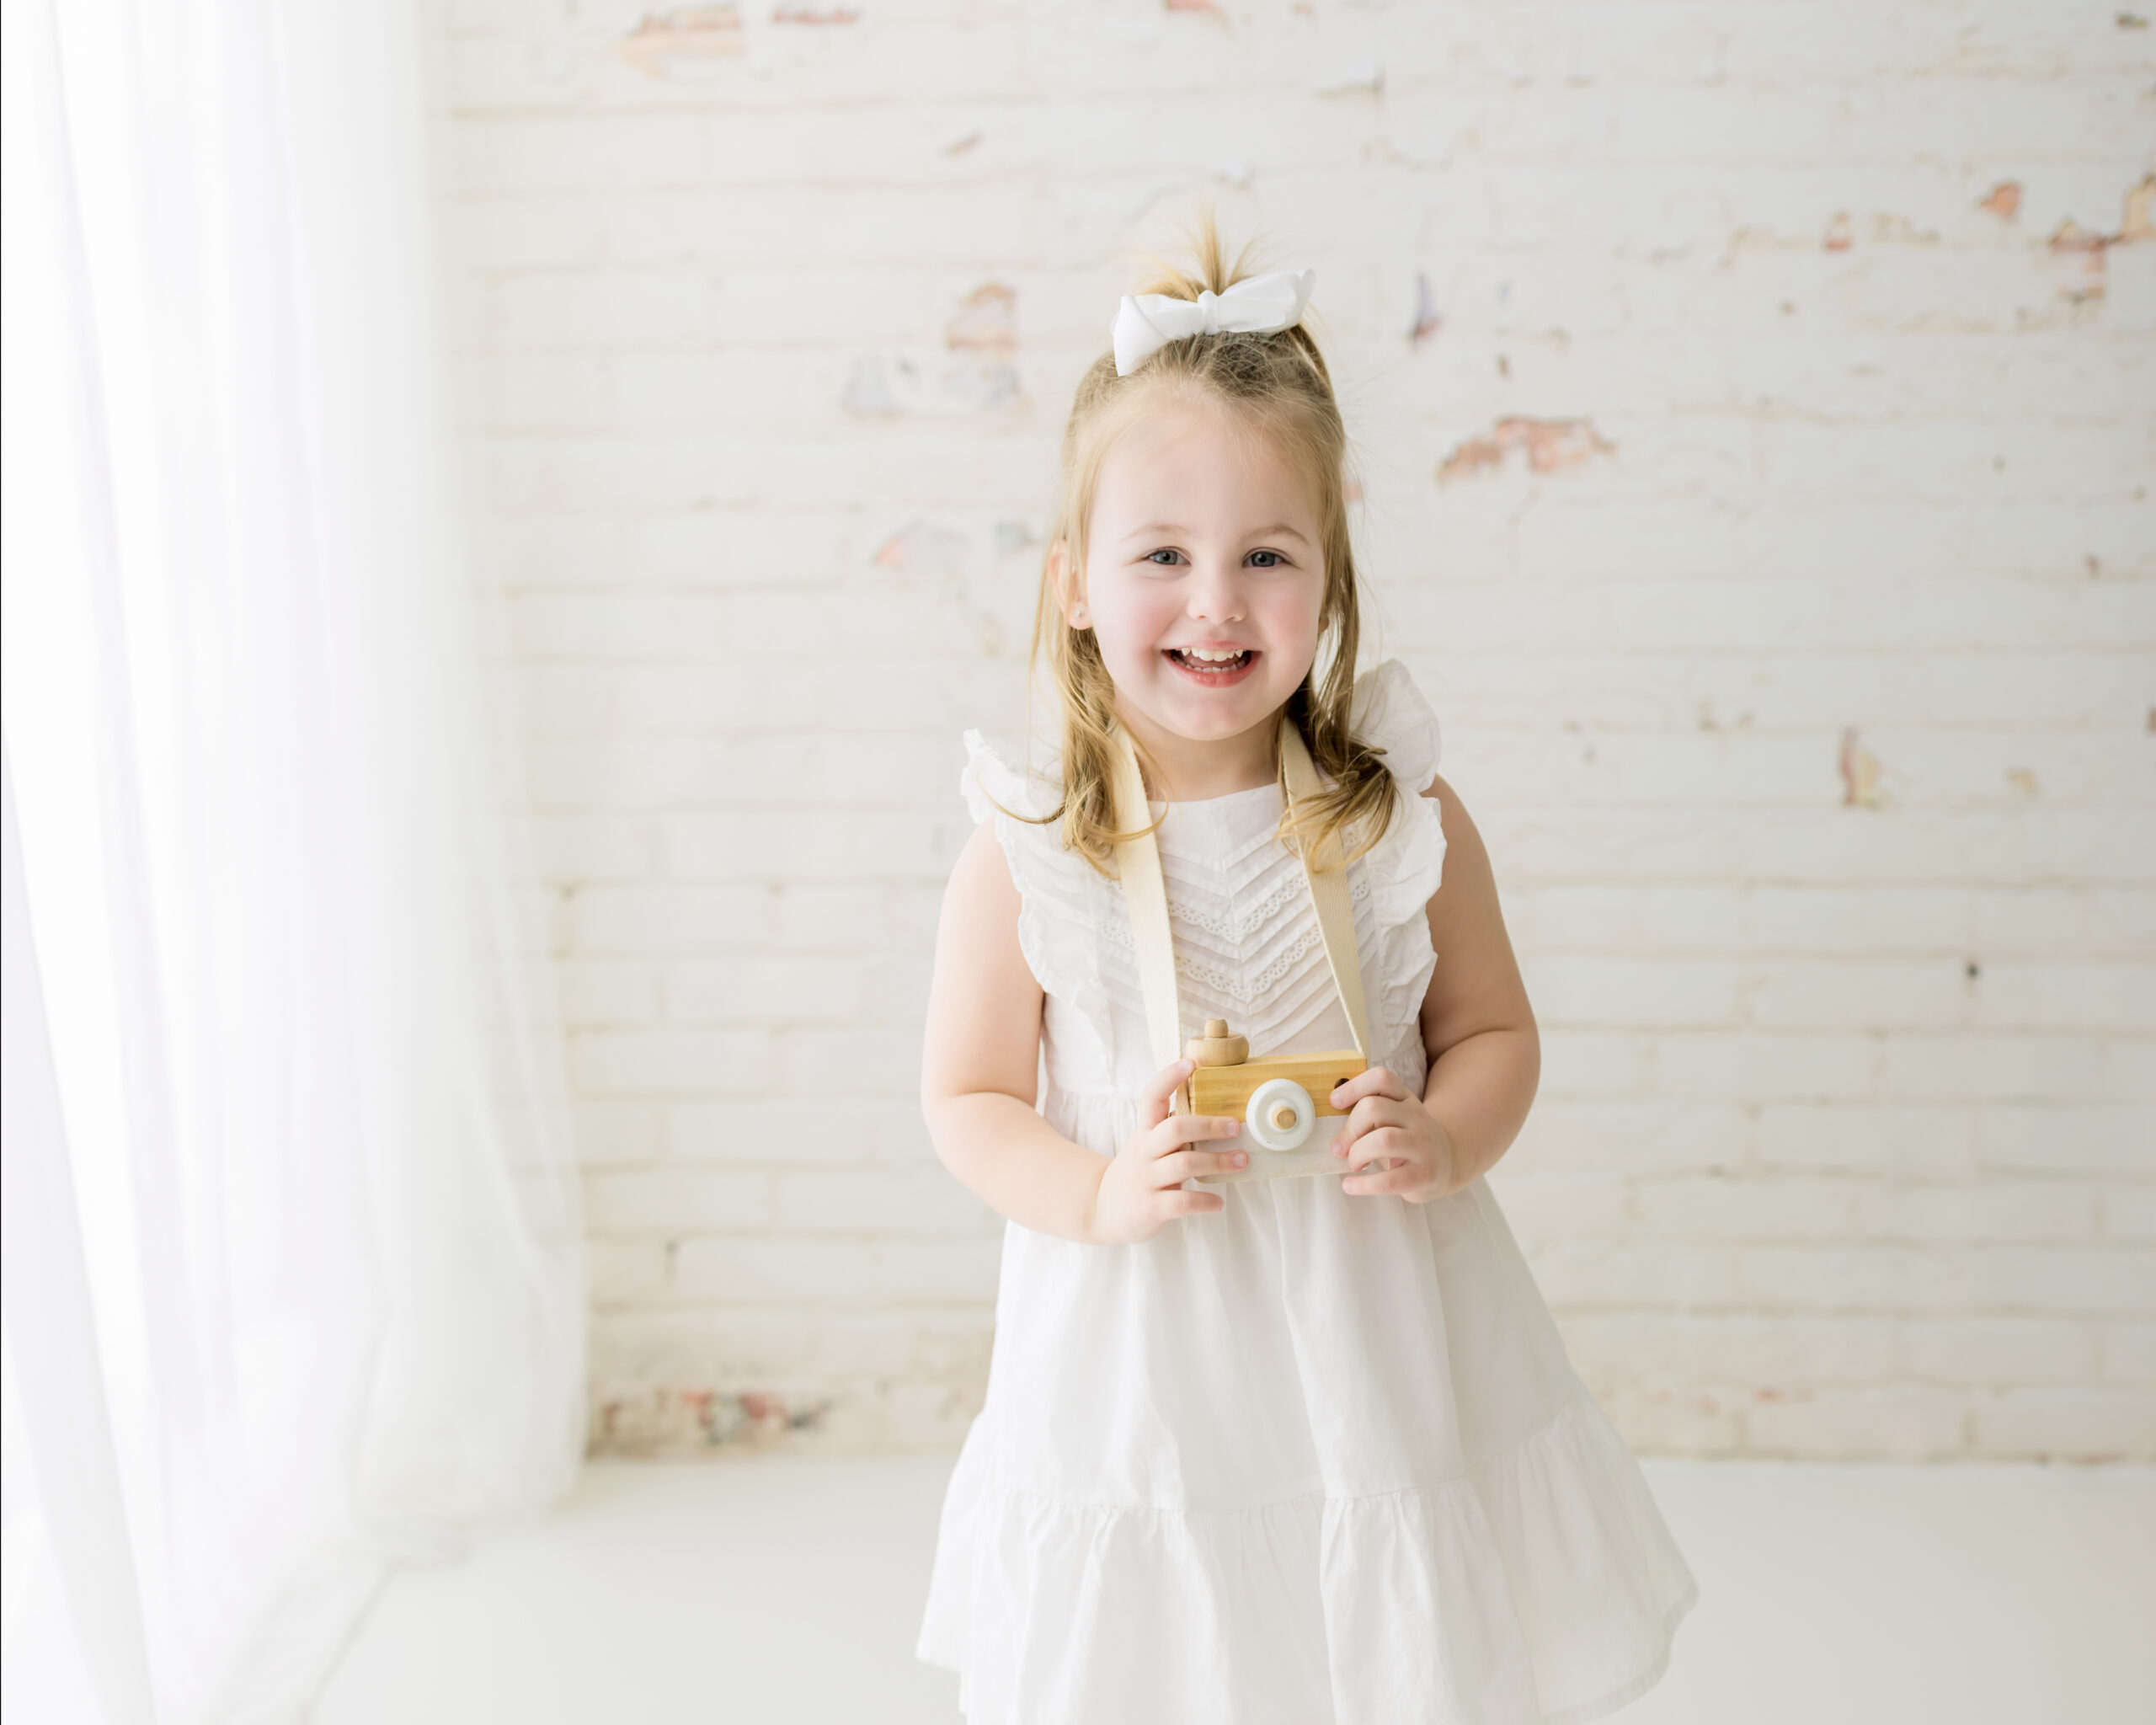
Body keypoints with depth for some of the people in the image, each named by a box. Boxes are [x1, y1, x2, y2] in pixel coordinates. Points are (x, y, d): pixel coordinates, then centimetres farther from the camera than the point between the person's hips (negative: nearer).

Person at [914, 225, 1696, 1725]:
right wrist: (1101, 1192, -18)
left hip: (1381, 1352, 1)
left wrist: (1443, 1143, -15)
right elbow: (969, 1100, -1)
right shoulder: (1026, 856, -10)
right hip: (1138, 1383, -1)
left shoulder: (1404, 822, -7)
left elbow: (1495, 1033, 5)